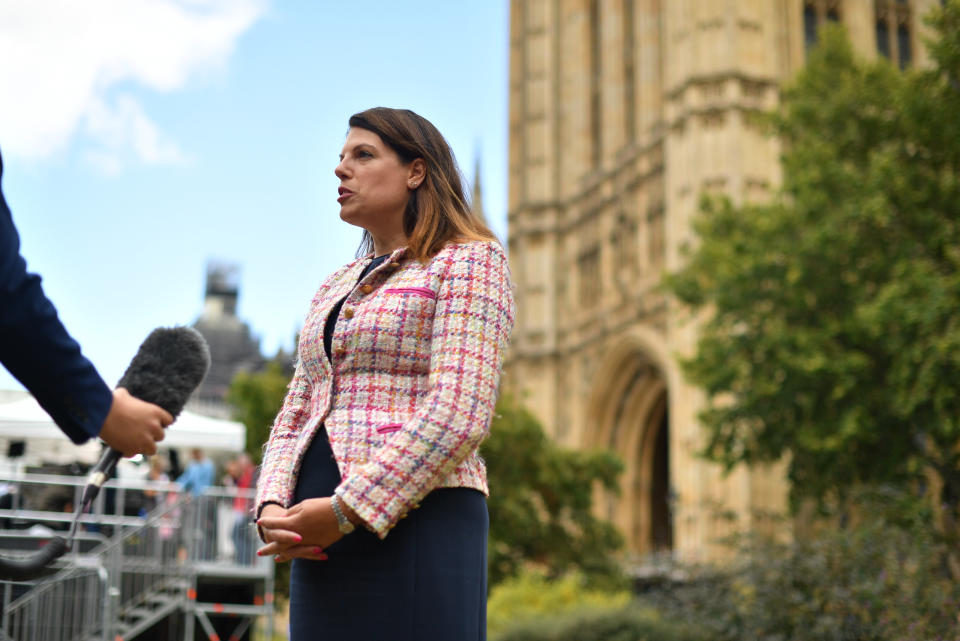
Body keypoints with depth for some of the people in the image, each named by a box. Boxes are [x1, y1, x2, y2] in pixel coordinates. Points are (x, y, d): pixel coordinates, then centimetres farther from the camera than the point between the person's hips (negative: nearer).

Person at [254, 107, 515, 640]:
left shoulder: (469, 260, 0)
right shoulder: (334, 289, 23)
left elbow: (458, 414, -13)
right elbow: (295, 415, 18)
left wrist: (347, 510, -16)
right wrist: (273, 508, -2)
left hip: (414, 522, -6)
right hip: (323, 540, 7)